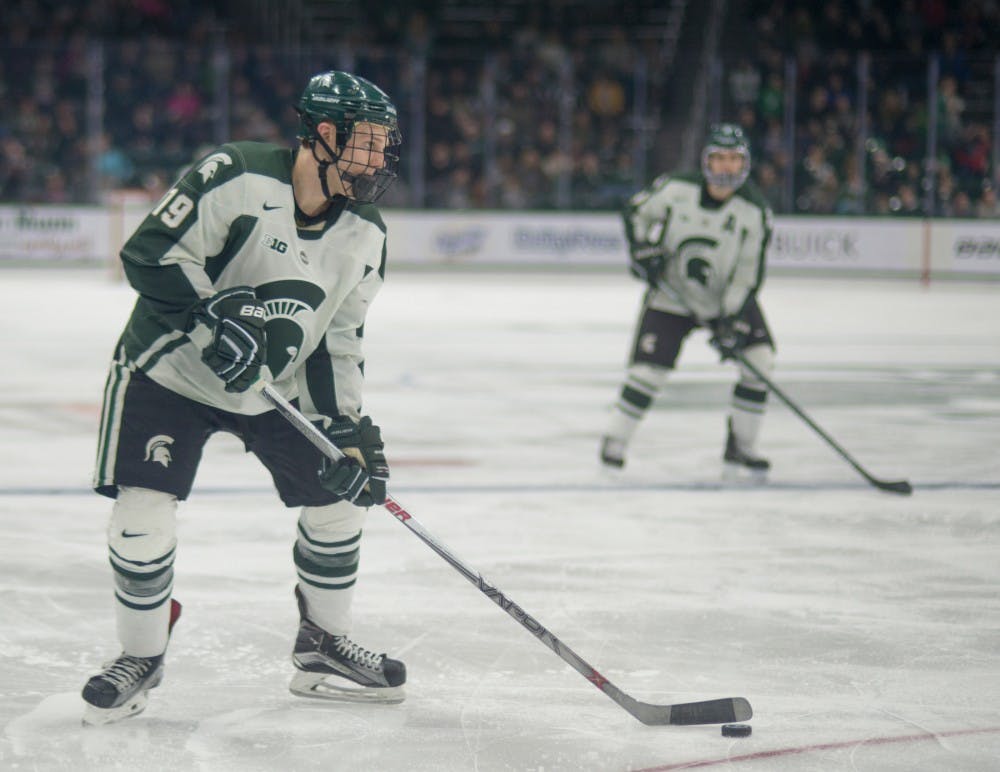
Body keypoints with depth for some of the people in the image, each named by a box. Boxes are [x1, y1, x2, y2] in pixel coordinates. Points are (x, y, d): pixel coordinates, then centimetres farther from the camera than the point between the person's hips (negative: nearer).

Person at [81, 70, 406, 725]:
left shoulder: (365, 235, -4)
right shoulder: (237, 177, -23)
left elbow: (339, 341, 2)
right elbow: (149, 255, -23)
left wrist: (349, 427, -8)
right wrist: (214, 311, -34)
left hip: (275, 387, 5)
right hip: (169, 370, -5)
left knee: (340, 498, 3)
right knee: (142, 518, -13)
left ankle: (324, 648, 23)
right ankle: (141, 658, 10)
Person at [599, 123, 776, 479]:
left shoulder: (755, 211, -16)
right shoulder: (674, 189, -17)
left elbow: (749, 273, -15)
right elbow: (635, 211, 1)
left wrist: (731, 320, -22)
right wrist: (642, 247, -15)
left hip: (729, 298, 2)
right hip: (670, 295, -2)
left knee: (759, 358, -13)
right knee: (648, 369, -10)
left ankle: (739, 448, 0)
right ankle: (614, 441, 13)